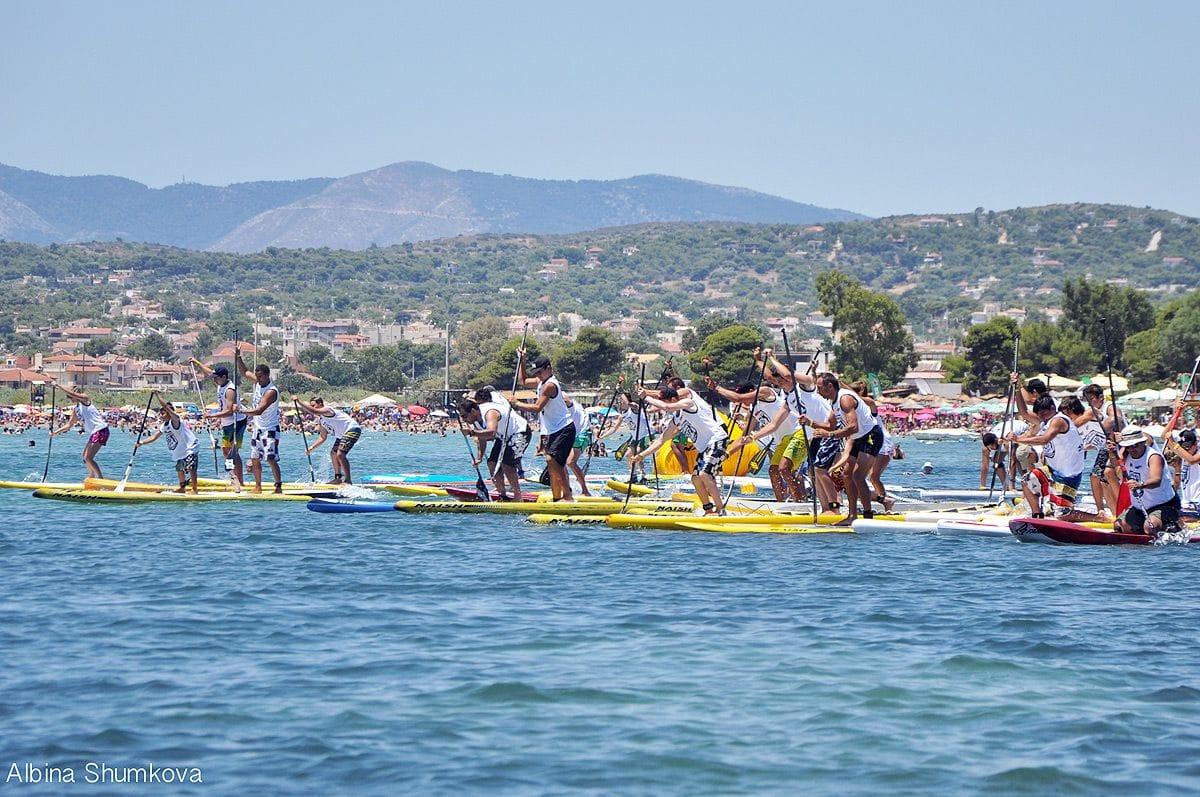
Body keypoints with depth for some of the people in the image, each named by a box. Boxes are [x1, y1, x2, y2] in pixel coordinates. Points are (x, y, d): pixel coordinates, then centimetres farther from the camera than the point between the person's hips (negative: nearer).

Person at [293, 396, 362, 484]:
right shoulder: (321, 420, 12)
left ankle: (348, 480, -17)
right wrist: (312, 447, 4)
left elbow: (313, 411, -36)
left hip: (352, 430, -11)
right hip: (342, 434, 11)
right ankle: (338, 478, 24)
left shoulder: (327, 410, -17)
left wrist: (298, 402, -35)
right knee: (333, 453, 16)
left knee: (340, 454, -20)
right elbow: (323, 437, 15)